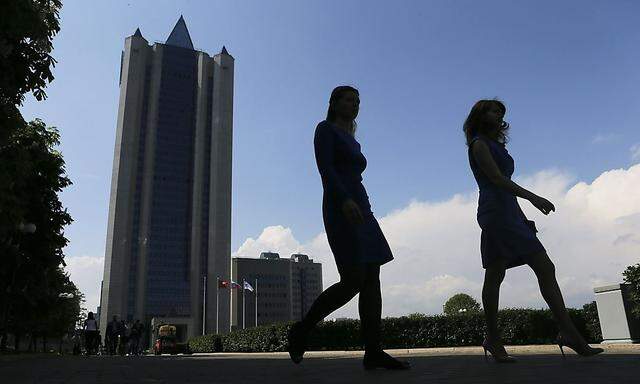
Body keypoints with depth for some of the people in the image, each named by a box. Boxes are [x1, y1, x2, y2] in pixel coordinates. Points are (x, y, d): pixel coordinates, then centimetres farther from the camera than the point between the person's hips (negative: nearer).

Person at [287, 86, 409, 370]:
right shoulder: (325, 128, 2)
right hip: (341, 211, -9)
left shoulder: (353, 143, 27)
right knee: (354, 281, -15)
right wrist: (345, 200, -29)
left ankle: (373, 352, -5)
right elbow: (324, 168, -14)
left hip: (361, 212, 9)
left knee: (372, 279, -3)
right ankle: (302, 329, 1)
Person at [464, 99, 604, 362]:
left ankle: (569, 333, -1)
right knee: (495, 275, -9)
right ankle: (493, 339, -3)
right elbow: (496, 178, -13)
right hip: (495, 211, -10)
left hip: (509, 212, 10)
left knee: (545, 269, 1)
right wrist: (532, 197, -20)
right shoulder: (479, 144, 0)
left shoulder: (495, 145, 28)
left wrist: (524, 219, 20)